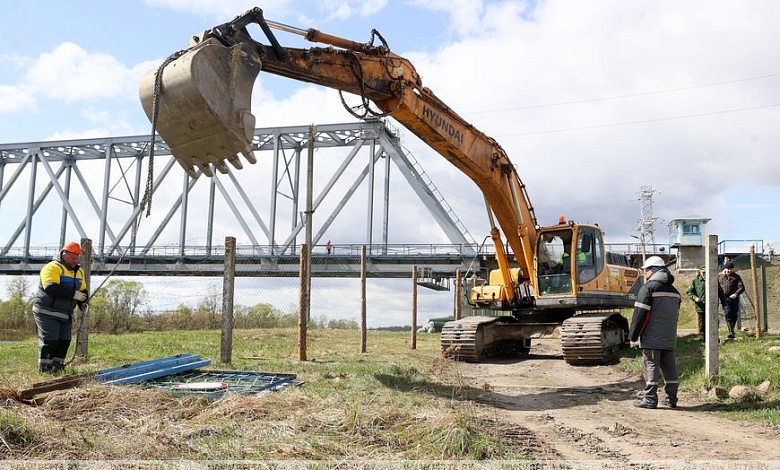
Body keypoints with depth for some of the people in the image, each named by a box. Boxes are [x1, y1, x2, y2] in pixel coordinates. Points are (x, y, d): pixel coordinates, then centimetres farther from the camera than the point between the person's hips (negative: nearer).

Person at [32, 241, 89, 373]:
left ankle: (57, 366, 16)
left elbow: (83, 290, 20)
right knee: (49, 340, -9)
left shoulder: (78, 271, 13)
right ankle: (44, 368, -1)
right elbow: (51, 288, -29)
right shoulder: (52, 267, -14)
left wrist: (82, 303, -1)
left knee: (64, 340, 7)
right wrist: (73, 294, -30)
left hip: (65, 313, 8)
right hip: (47, 312, -8)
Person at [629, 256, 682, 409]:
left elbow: (640, 313, -12)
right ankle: (672, 398, 12)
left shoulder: (649, 287, -8)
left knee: (651, 366, -5)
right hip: (670, 338, 7)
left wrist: (633, 334, -8)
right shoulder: (674, 291, 17)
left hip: (652, 337, -7)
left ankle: (650, 399, -5)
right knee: (669, 366, 10)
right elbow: (676, 314, 21)